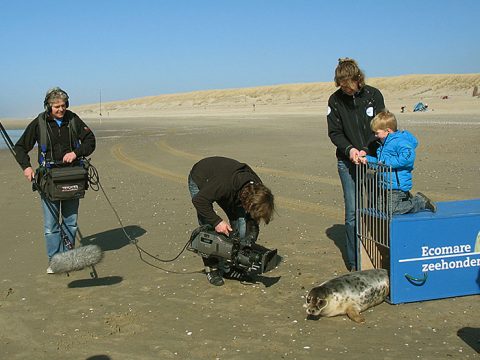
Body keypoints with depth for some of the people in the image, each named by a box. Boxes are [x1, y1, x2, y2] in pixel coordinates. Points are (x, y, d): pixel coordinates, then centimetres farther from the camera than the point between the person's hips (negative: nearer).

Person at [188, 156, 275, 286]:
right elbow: (199, 200, -35)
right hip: (199, 181, -5)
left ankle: (229, 266, 5)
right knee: (208, 228, -17)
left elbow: (253, 219, -12)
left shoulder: (257, 190, -25)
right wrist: (216, 221, -37)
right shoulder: (225, 185, -46)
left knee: (240, 221, -7)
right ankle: (211, 268, -1)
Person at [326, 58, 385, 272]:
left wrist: (366, 150, -15)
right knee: (352, 212, -3)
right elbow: (334, 132, 2)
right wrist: (349, 149, -16)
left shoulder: (373, 95, 0)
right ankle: (354, 263, 6)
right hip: (348, 162, 0)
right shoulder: (335, 100, 1)